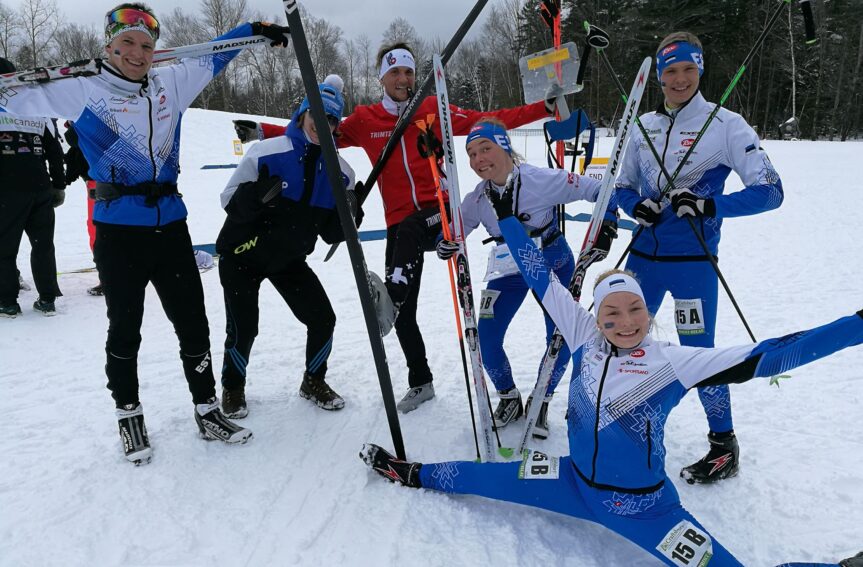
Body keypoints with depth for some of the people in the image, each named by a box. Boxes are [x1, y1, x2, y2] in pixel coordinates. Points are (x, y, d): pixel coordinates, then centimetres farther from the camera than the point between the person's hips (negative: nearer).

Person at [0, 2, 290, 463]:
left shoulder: (170, 83, 7)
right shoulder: (82, 91, -2)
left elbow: (211, 56, 19)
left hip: (170, 223, 4)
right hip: (118, 230, -3)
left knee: (193, 324, 8)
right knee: (125, 330, 9)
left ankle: (207, 411, 23)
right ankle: (129, 415, 28)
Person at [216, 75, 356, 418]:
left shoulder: (340, 172, -6)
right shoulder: (267, 153, -18)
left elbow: (332, 234, -3)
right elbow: (229, 201, -14)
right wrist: (256, 195, -35)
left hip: (290, 259, 4)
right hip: (242, 255, -3)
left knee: (323, 319, -3)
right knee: (243, 329, -7)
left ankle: (313, 382, 25)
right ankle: (233, 388, 24)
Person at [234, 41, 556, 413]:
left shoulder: (434, 110, 5)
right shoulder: (365, 120, 8)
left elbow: (489, 121, 3)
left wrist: (543, 108, -3)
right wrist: (263, 131, 5)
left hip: (437, 214, -2)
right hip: (399, 225, 2)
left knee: (408, 230, -39)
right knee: (404, 316, 7)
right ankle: (420, 382, 24)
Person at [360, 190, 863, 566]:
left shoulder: (673, 361, -15)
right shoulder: (587, 340, -6)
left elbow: (763, 358, -20)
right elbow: (543, 279, -2)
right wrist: (506, 214, 1)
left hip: (644, 506, -3)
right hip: (577, 483, 3)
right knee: (478, 478, 6)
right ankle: (411, 474, 32)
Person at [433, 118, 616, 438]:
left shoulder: (543, 180, -26)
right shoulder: (477, 200, -13)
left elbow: (597, 190, -18)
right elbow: (454, 234, -3)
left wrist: (606, 223, -30)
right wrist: (446, 244, -25)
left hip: (555, 265, -2)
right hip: (509, 270, 3)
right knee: (485, 339, -7)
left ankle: (540, 403, 20)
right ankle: (509, 399, 20)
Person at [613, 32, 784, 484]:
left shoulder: (726, 124, -6)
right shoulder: (643, 127, 7)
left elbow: (770, 191, -10)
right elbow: (624, 187, 15)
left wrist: (709, 205, -24)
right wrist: (636, 206, -8)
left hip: (693, 261, -5)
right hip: (643, 255, 5)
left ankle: (724, 445, 21)